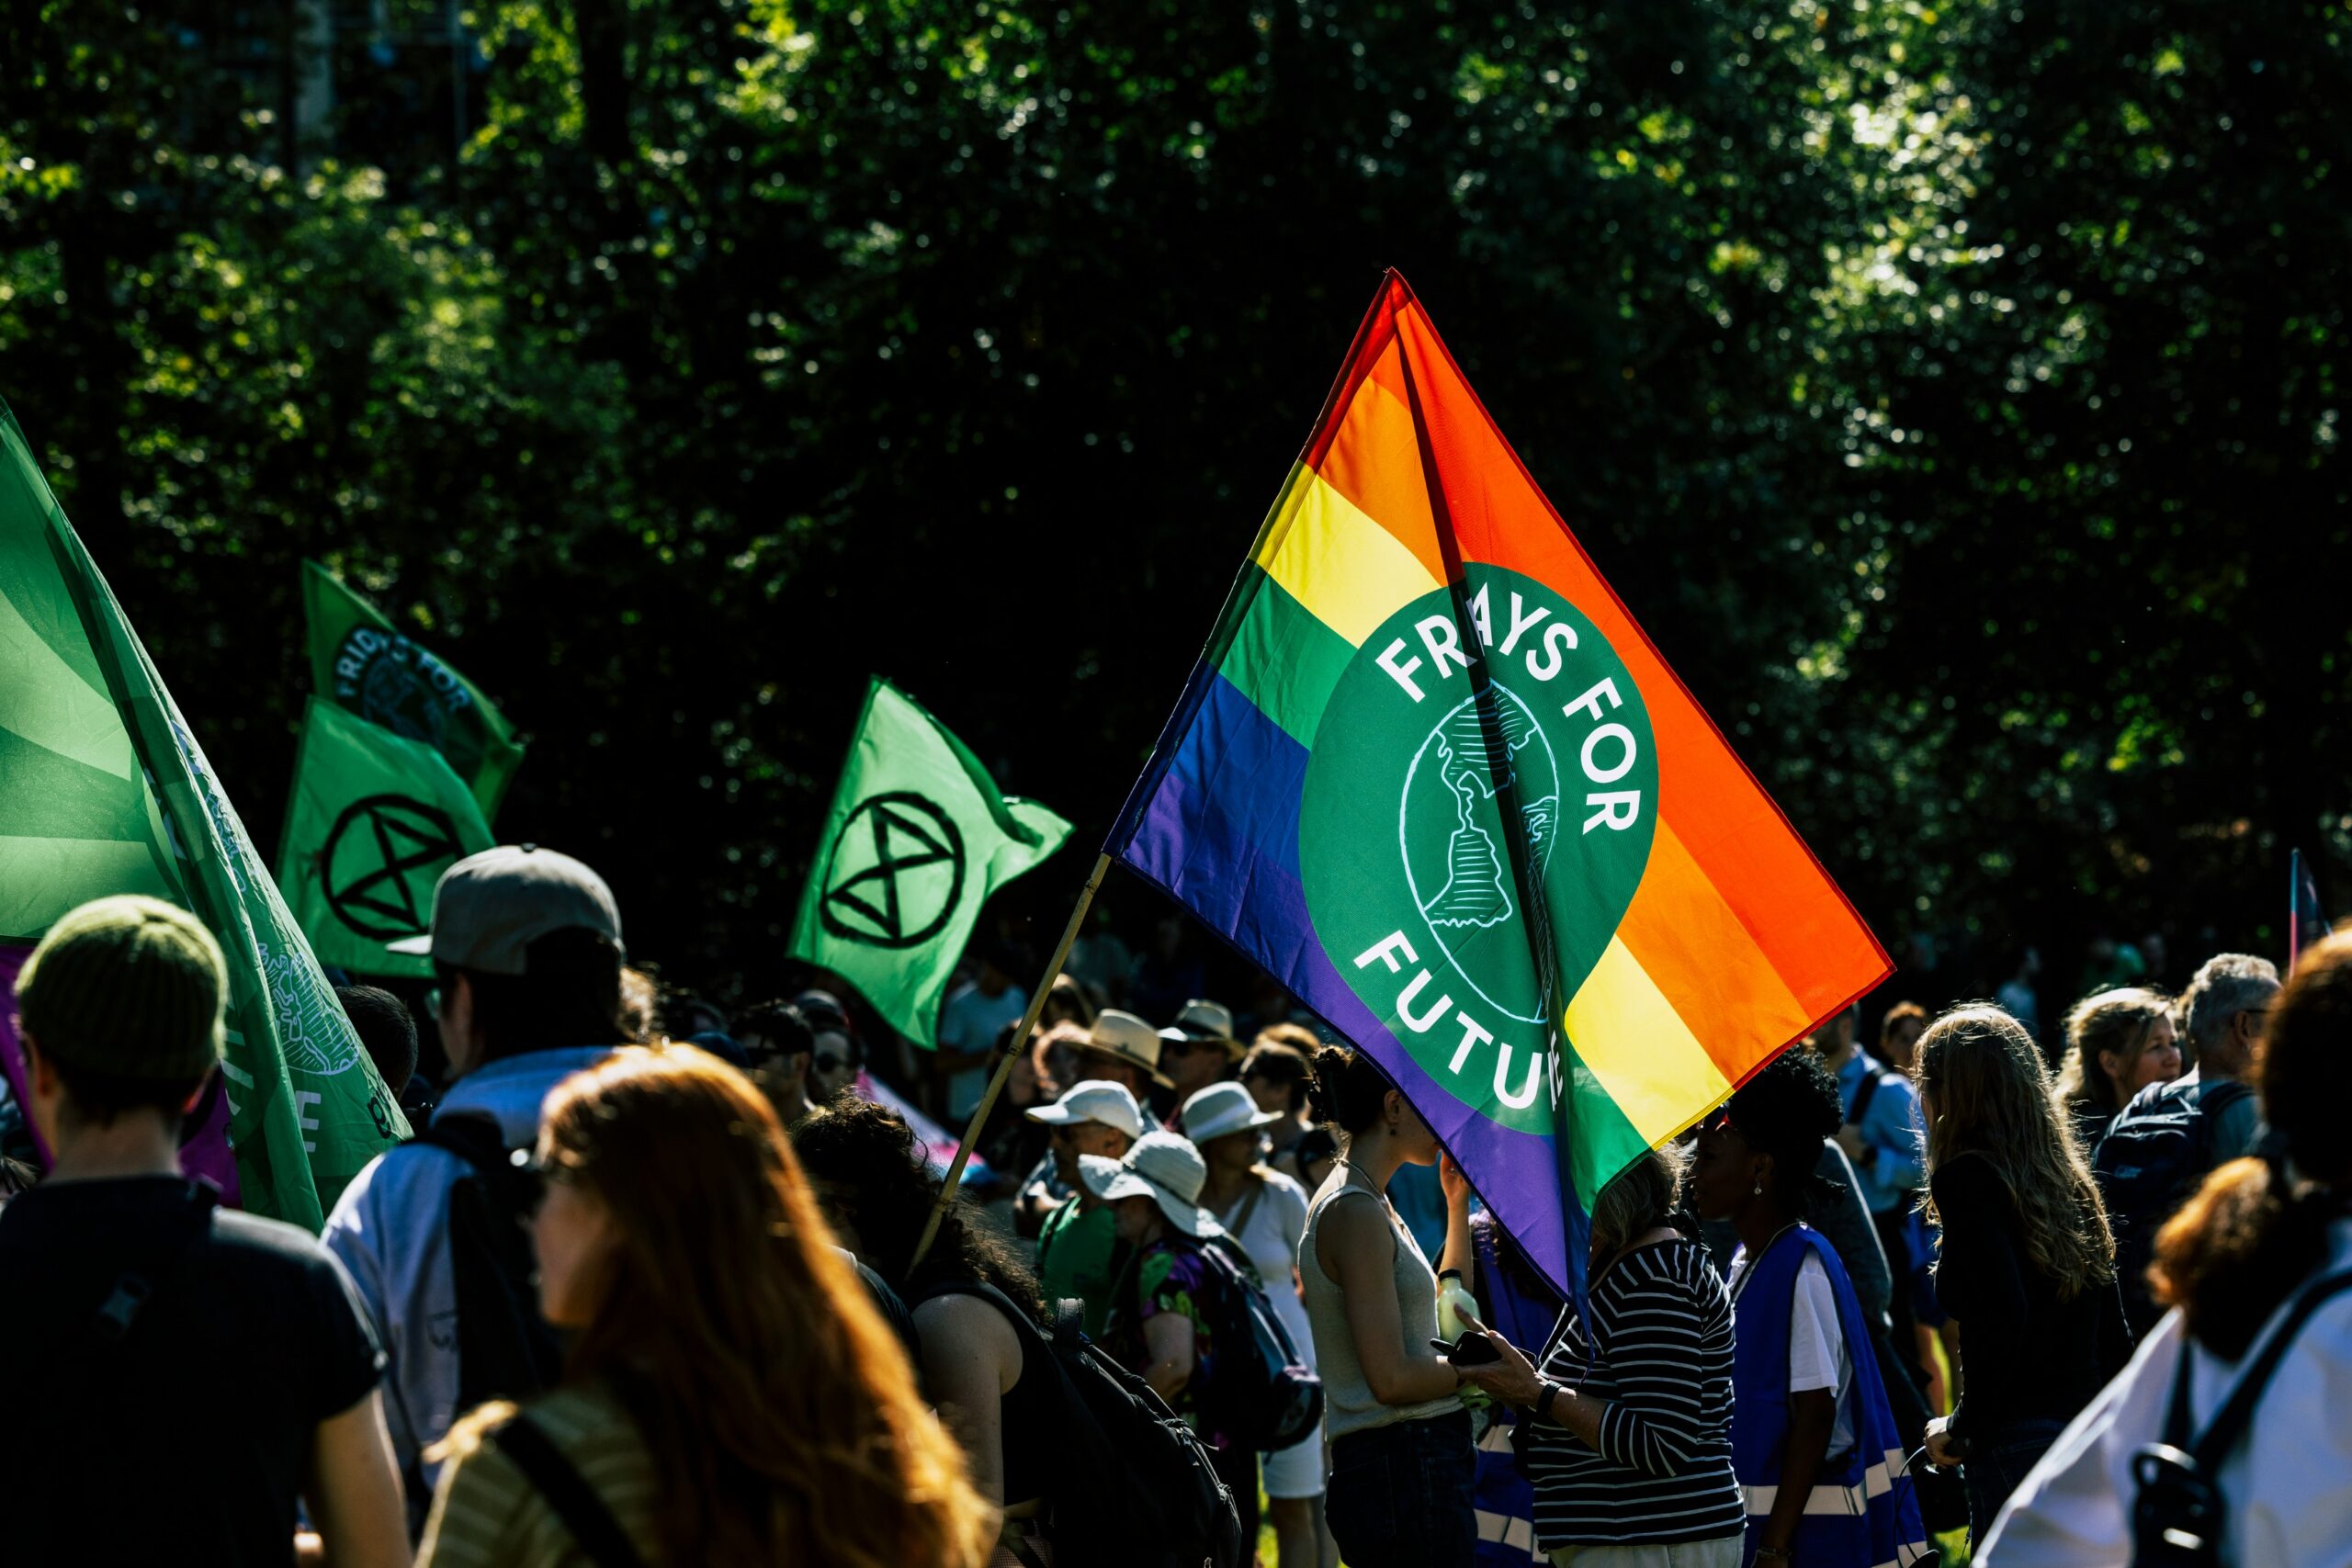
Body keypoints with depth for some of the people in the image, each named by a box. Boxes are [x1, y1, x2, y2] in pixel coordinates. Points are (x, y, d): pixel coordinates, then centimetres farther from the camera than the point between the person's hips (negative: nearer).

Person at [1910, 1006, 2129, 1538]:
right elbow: (2115, 1338, 15)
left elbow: (2002, 1318, -20)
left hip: (2016, 1448, -8)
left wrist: (1962, 1425, -9)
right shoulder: (2070, 1179, 14)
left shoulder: (1965, 1179, -8)